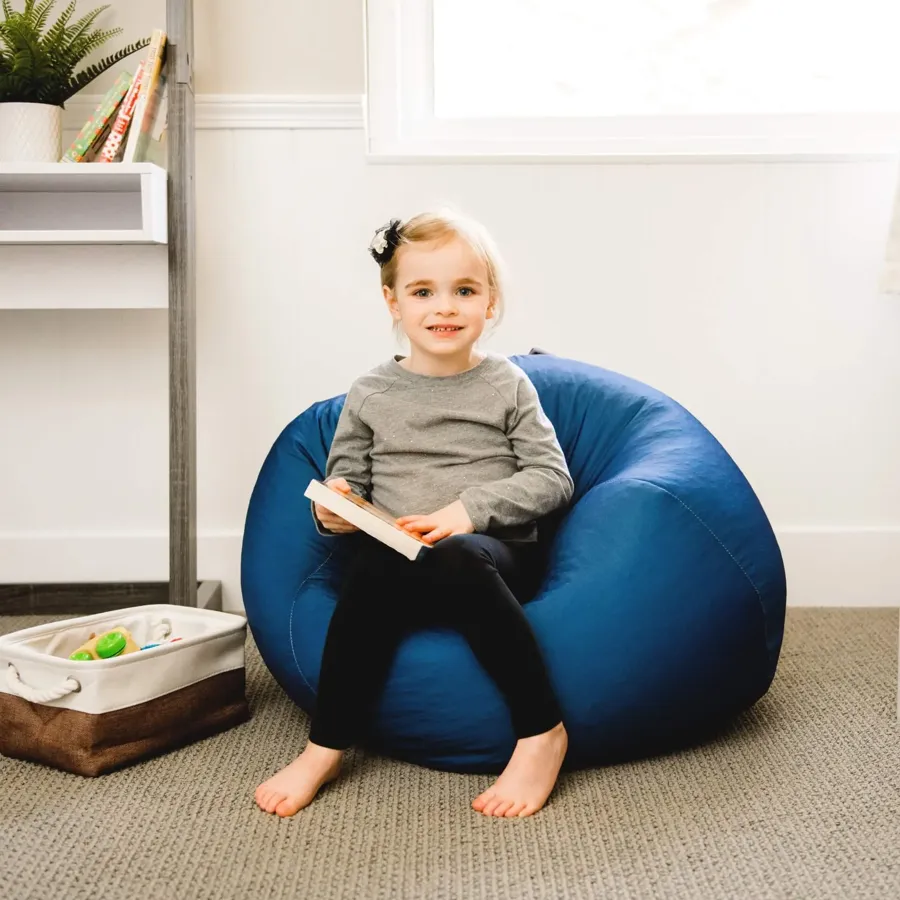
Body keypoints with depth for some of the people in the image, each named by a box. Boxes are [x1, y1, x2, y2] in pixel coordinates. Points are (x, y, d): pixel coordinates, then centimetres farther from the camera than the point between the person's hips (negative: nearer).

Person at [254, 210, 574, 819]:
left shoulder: (507, 386, 7)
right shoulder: (370, 395, 12)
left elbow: (552, 478, 1)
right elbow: (347, 476, 17)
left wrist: (472, 507, -12)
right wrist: (336, 507, -7)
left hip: (493, 552, -1)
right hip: (398, 557, 2)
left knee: (458, 559, -36)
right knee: (372, 572, -33)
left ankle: (542, 731, -24)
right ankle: (326, 749, -20)